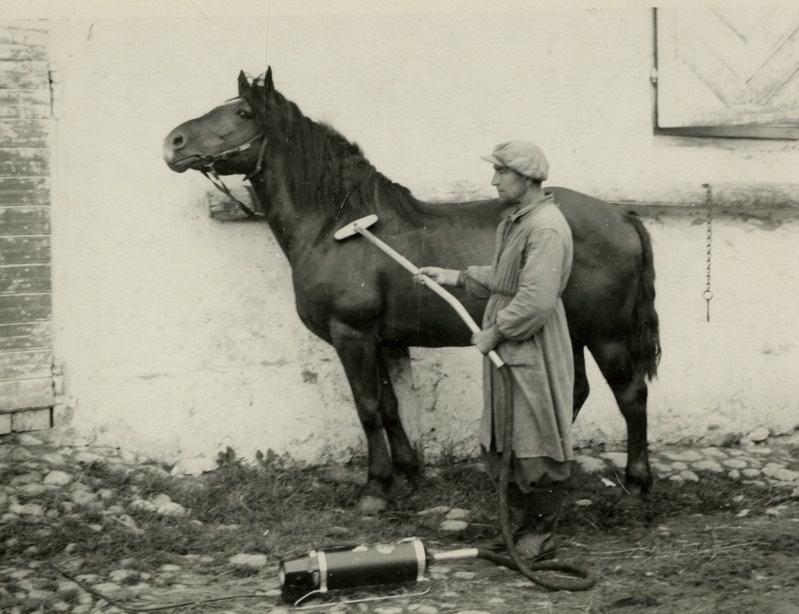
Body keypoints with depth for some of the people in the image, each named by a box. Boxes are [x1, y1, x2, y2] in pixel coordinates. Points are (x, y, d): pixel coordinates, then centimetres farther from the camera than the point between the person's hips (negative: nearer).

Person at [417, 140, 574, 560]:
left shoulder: (546, 228, -21)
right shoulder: (513, 219, 11)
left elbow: (535, 301, -27)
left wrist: (495, 331, -19)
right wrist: (455, 278, 13)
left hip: (533, 354, -10)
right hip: (505, 351, 10)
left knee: (538, 446, 1)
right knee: (503, 444, 16)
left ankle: (542, 535, 12)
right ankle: (519, 526, 27)